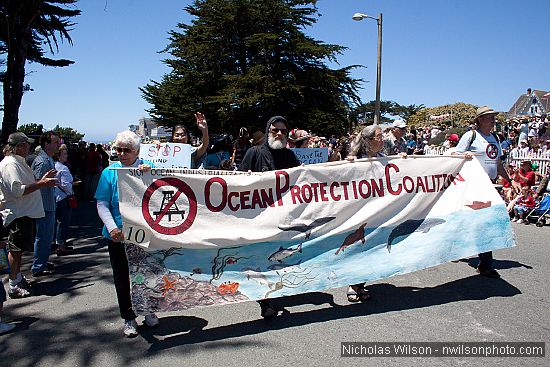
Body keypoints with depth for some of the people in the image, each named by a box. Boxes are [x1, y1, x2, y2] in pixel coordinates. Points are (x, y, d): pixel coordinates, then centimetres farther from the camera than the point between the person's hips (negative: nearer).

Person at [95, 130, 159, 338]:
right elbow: (102, 204, -3)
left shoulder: (148, 168, 0)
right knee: (122, 278, 9)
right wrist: (112, 227, -17)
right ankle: (128, 318, 26)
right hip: (118, 235, 0)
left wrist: (150, 172, -25)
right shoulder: (110, 172, 0)